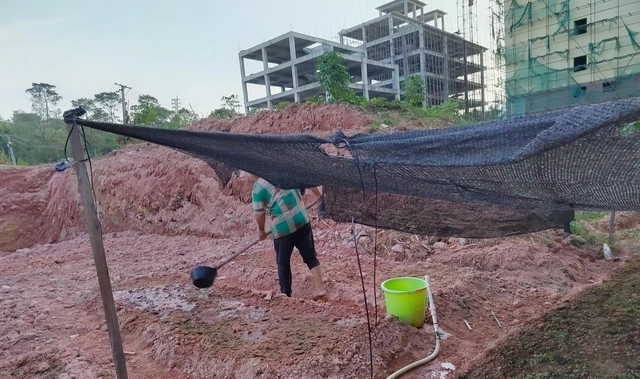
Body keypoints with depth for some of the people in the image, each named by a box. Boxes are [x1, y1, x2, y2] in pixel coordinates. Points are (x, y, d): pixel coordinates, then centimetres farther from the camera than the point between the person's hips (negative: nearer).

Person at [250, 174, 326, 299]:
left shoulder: (257, 188, -2)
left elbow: (260, 214, -3)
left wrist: (261, 230, 14)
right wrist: (318, 194, 21)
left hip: (282, 227, -4)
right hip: (302, 219, 4)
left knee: (283, 262, 13)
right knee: (310, 256, 13)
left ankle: (286, 294, 22)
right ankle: (320, 288, 8)